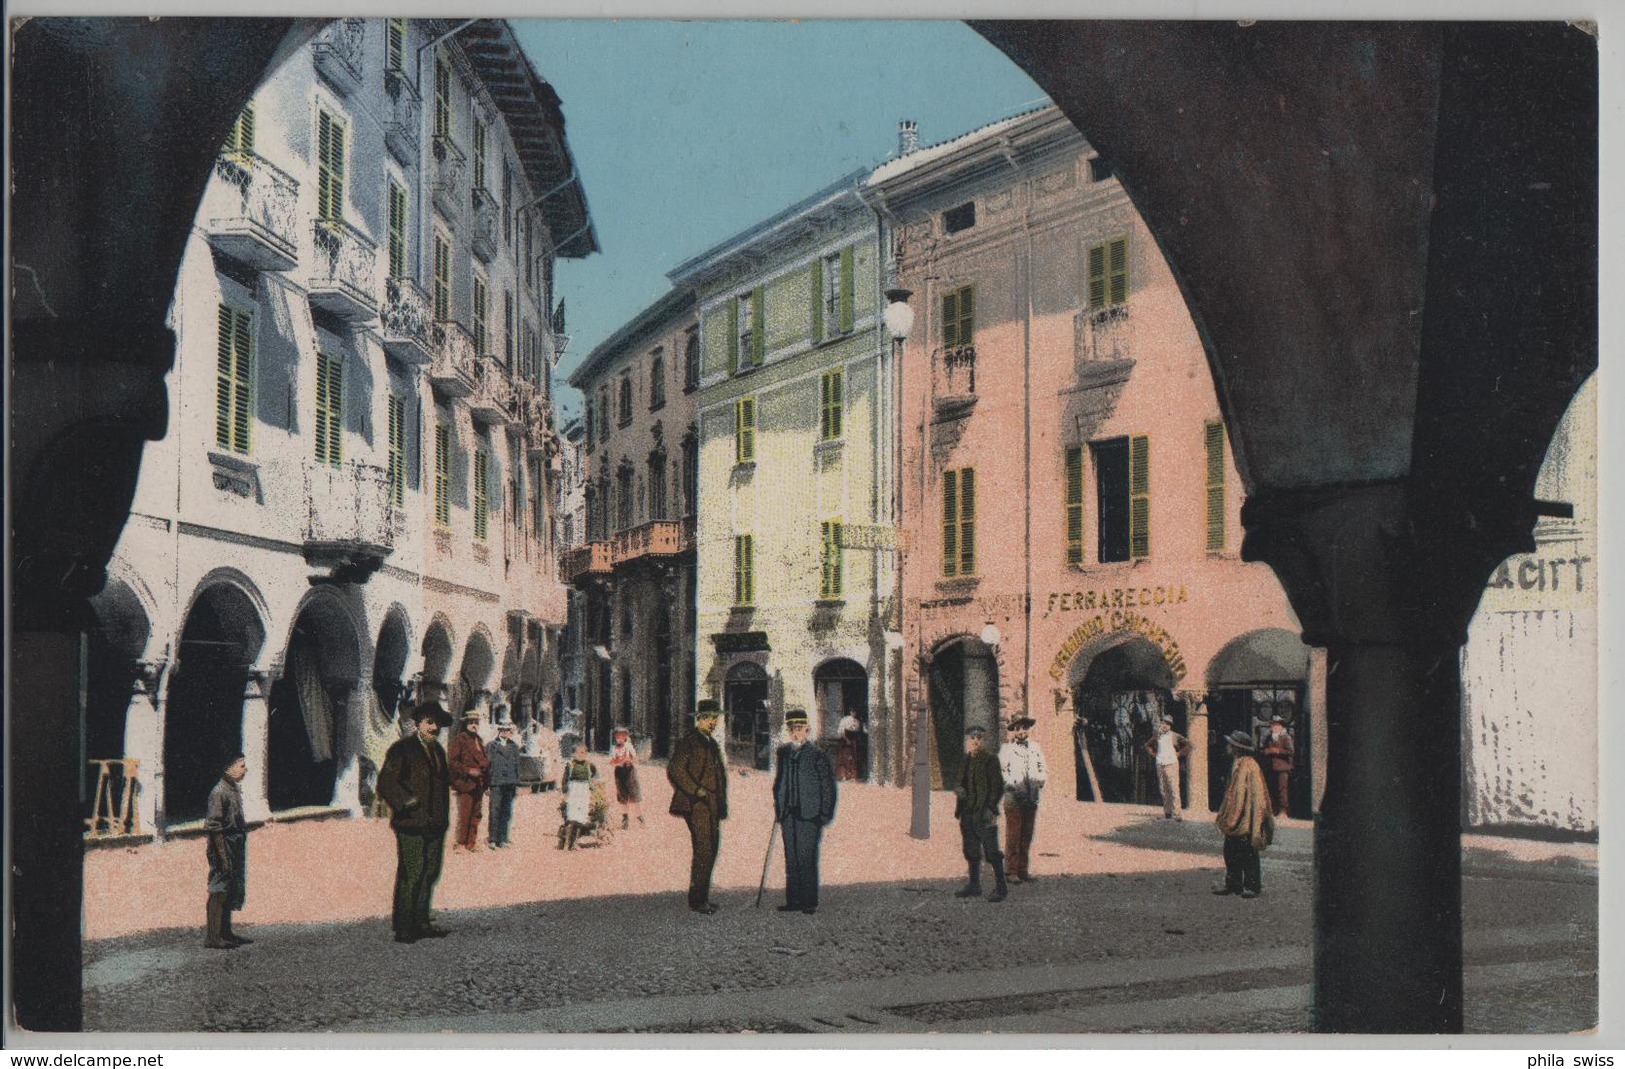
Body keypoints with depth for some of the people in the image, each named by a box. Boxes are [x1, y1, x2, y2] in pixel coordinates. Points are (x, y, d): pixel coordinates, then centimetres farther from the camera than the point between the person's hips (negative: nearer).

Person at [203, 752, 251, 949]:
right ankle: (213, 938, 0)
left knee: (231, 892, 14)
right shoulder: (219, 792, -16)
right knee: (219, 892, -5)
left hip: (235, 849, 10)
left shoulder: (234, 789, 13)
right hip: (224, 849, -10)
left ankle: (225, 933, 23)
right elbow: (214, 827, -19)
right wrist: (223, 857, -21)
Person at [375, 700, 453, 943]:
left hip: (435, 825, 8)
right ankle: (403, 929, 1)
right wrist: (406, 802, -20)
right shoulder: (402, 750, -7)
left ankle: (421, 923, 22)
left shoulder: (438, 750, 18)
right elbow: (386, 784, -13)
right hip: (412, 825, -8)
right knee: (411, 875, -6)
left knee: (429, 873, 12)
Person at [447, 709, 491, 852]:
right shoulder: (460, 739, -4)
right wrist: (468, 771, -16)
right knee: (464, 815, -7)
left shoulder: (480, 741, 18)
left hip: (479, 785, 7)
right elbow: (451, 760, -9)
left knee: (476, 816, 8)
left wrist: (486, 783, 15)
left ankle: (471, 843, 14)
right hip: (465, 783, -7)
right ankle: (460, 844, -1)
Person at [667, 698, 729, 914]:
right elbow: (675, 770, -16)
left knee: (711, 850, 10)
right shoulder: (687, 742, -6)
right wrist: (697, 791, -19)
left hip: (712, 807, 9)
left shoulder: (713, 744, 21)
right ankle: (696, 899, -6)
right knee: (703, 851, -12)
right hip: (697, 806, -9)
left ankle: (702, 897, 18)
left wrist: (721, 803, 18)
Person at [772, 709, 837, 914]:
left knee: (807, 858, -4)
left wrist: (825, 816, -6)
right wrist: (777, 809, 11)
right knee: (791, 858, 8)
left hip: (809, 815, -5)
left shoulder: (817, 755, -3)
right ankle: (793, 900, 14)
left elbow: (828, 787, -2)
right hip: (788, 816, 5)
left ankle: (809, 902, 3)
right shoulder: (781, 753, 11)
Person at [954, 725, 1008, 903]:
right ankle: (974, 886, 19)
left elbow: (998, 786, -9)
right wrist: (958, 790, 0)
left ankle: (1001, 887, 0)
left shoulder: (990, 760, -6)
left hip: (985, 814, -7)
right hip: (968, 813, 7)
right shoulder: (965, 762, 14)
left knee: (992, 851, -6)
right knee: (971, 851, 11)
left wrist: (991, 809, -16)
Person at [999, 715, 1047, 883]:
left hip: (1032, 799, 4)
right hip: (1013, 799, -4)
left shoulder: (1036, 748, 17)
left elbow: (1043, 770, 21)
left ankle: (1024, 871, 15)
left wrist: (1040, 782, 3)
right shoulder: (1006, 749, 4)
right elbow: (1000, 772, -2)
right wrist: (1011, 784, -15)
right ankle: (1012, 871, -1)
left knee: (1027, 837, 8)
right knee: (1013, 836, -6)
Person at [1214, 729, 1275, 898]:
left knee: (1248, 854, 0)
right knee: (1231, 853, 13)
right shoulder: (1237, 765, 11)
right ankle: (1233, 884, 21)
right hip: (1235, 821, 9)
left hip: (1245, 820, -9)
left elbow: (1255, 795, -20)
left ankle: (1252, 886, 9)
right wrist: (1224, 817, 19)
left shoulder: (1248, 766, -17)